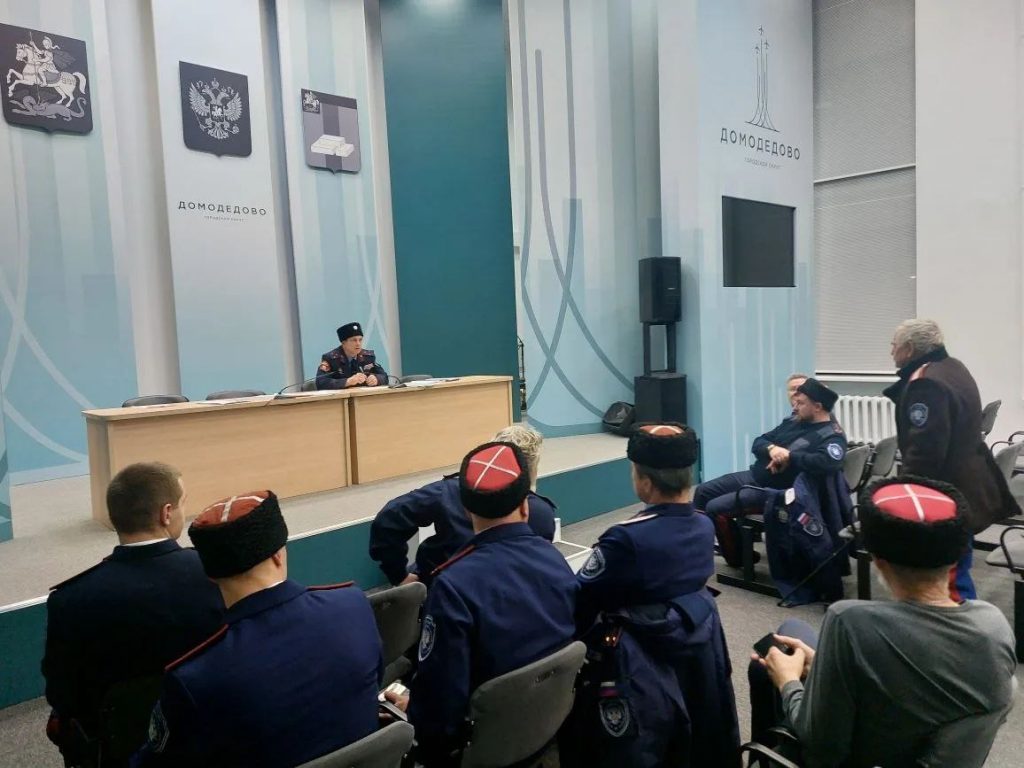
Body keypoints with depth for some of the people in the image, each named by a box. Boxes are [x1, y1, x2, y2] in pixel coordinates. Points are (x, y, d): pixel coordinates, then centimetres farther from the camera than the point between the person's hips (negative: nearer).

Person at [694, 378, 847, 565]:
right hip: (754, 476, 9)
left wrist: (789, 455, -25)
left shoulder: (832, 436, -13)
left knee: (715, 508, -17)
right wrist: (772, 448, -13)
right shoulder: (794, 421, 11)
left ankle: (737, 556, 6)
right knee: (703, 491, 7)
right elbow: (758, 443, 11)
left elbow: (827, 463, -35)